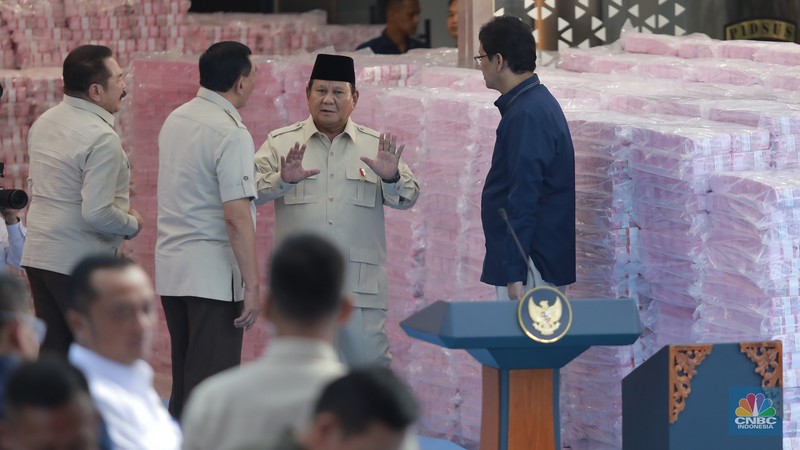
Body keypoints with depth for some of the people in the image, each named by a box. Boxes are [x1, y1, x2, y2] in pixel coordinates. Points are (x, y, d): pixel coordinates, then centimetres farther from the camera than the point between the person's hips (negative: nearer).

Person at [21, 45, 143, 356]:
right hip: (79, 264, -8)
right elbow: (97, 213, -23)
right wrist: (132, 224, -6)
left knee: (52, 351, 11)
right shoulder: (101, 138, -18)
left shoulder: (44, 123, 9)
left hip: (37, 255, 8)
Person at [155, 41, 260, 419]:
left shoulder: (175, 121, 10)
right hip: (212, 274, -8)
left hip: (171, 268, 8)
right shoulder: (231, 134, -16)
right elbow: (236, 216, -21)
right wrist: (252, 283, -17)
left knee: (184, 381, 15)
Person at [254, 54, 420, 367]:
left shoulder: (375, 146, 10)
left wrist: (391, 178, -20)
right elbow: (252, 190, -5)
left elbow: (406, 198, 3)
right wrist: (283, 179, -26)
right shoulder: (281, 144, 7)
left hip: (359, 284, 0)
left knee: (368, 359, -2)